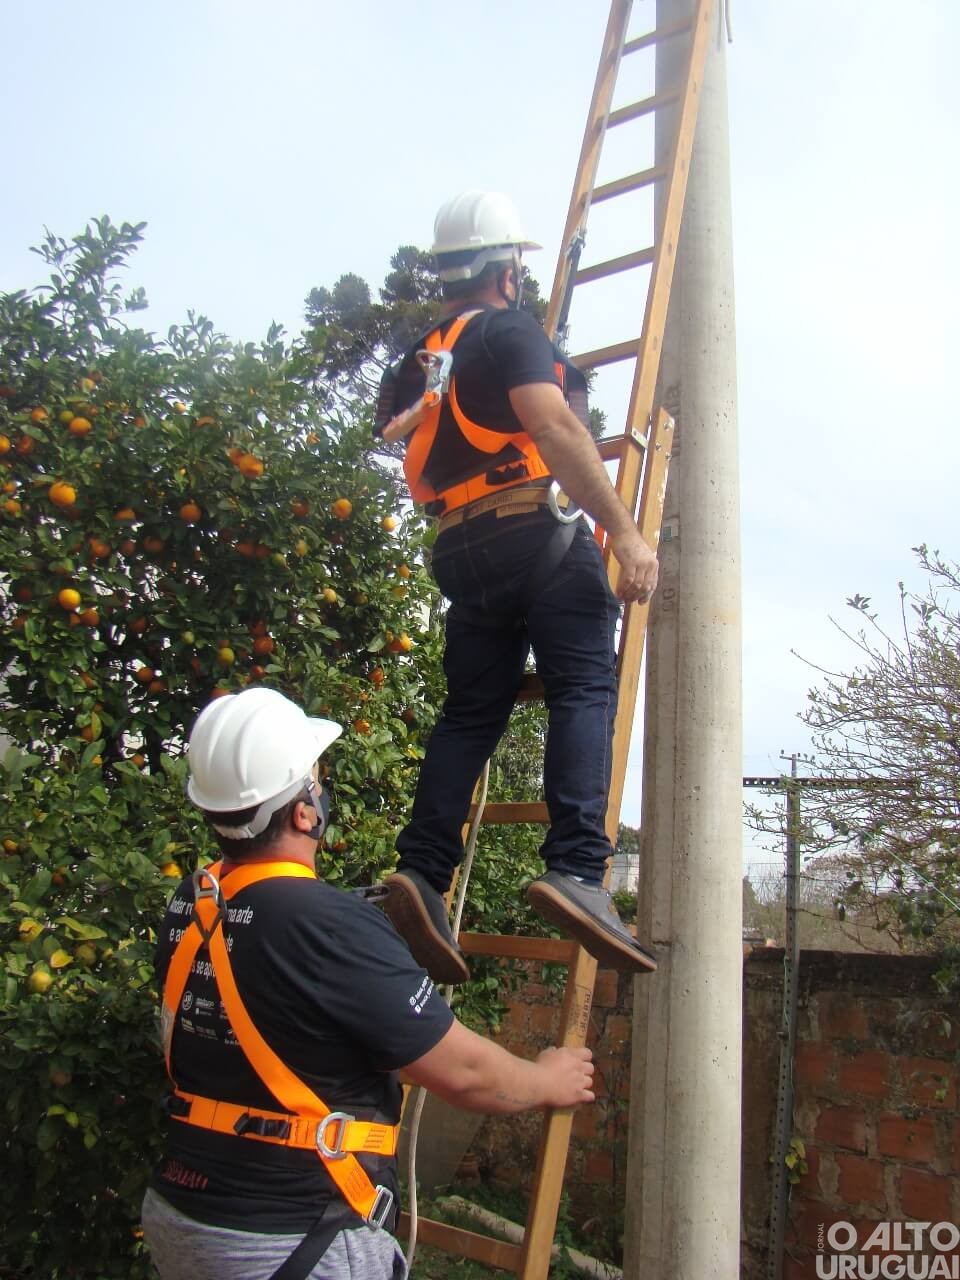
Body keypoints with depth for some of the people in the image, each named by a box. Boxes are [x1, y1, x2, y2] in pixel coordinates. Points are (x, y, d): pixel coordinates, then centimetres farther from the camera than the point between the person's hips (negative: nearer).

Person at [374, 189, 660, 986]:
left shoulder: (416, 362, 23)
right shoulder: (510, 332, 1)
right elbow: (554, 425, -14)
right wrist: (624, 528, -19)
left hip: (462, 553, 7)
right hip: (536, 536, -7)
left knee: (471, 712, 7)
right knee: (584, 692, -11)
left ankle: (423, 869, -6)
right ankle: (575, 869, -27)